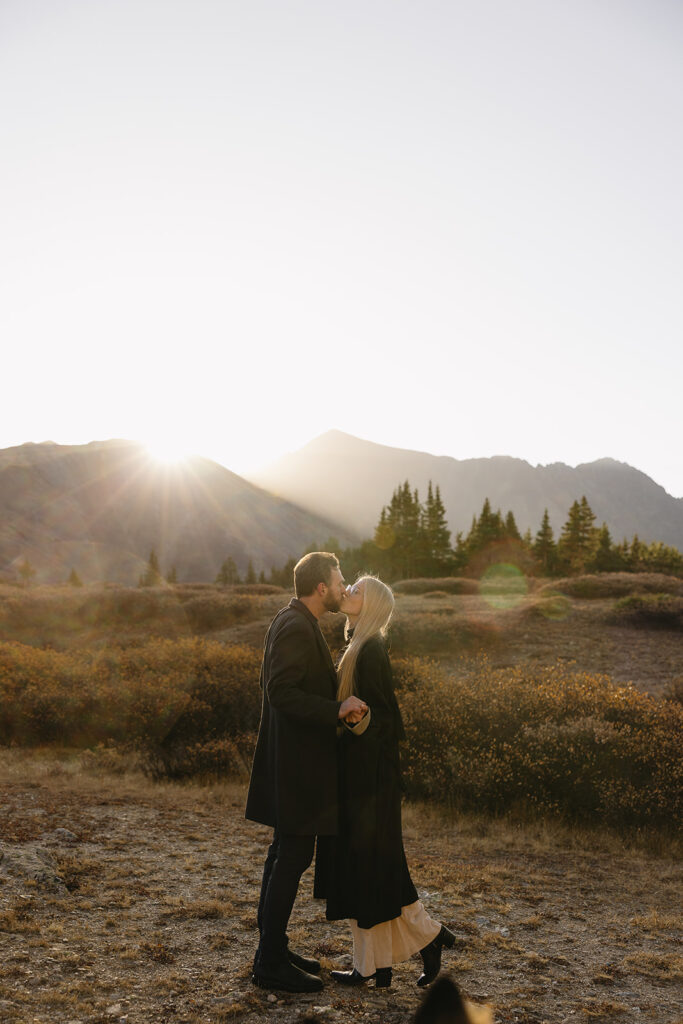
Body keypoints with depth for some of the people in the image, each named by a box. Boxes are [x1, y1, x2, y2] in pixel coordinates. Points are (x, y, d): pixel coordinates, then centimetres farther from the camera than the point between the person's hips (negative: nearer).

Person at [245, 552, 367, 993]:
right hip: (295, 762, -11)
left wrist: (339, 703, 10)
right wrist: (336, 710, -27)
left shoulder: (298, 623, 13)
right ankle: (270, 963, 8)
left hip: (298, 761, 11)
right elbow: (282, 693, -26)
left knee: (287, 853, 17)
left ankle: (274, 947, 29)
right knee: (293, 856, -3)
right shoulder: (295, 627, -19)